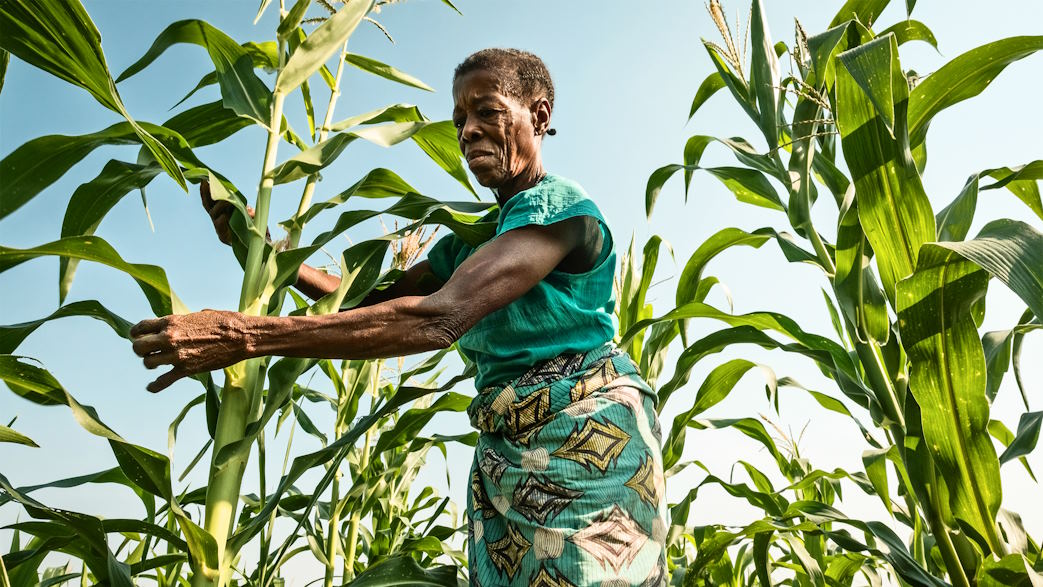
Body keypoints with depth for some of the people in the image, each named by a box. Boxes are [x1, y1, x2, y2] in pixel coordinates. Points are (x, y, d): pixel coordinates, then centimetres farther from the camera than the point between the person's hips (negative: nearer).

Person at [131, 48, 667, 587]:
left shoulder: (563, 206, -14)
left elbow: (439, 318, -27)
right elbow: (374, 300, 12)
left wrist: (246, 337, -29)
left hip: (584, 431, -7)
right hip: (505, 451, 7)